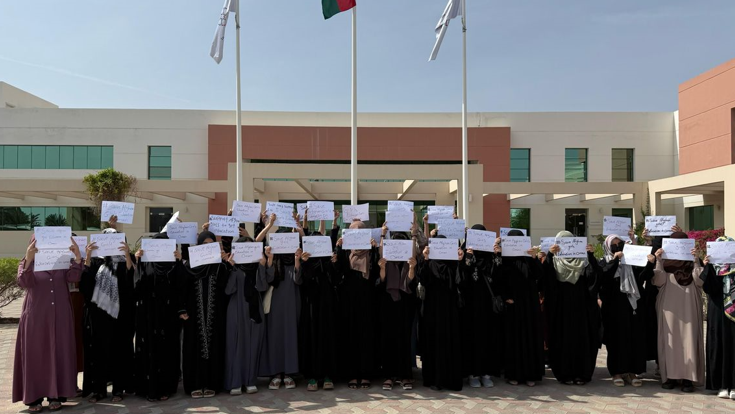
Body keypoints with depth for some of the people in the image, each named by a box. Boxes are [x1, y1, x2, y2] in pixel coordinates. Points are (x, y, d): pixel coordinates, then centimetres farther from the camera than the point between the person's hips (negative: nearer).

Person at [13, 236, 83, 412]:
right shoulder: (26, 264, 2)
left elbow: (74, 277, -13)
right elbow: (24, 283, -19)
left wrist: (78, 257, -30)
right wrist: (28, 259, -35)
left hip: (60, 317, 2)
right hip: (35, 317, -1)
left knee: (58, 355, 3)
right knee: (35, 356, 2)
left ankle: (56, 395, 11)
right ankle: (33, 397, 9)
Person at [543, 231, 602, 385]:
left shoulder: (582, 260, 8)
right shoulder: (554, 260, 3)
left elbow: (594, 274, -9)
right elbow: (547, 276, -17)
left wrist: (591, 255, -22)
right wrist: (549, 255, -30)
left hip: (580, 306, 2)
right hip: (561, 307, -1)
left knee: (581, 339, 2)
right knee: (563, 339, 2)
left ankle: (581, 373, 12)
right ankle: (564, 373, 9)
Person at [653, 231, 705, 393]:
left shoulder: (693, 261, 7)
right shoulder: (665, 260, 5)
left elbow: (700, 282, -7)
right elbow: (659, 282, -6)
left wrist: (696, 261, -17)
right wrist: (658, 262, -16)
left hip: (689, 307, 0)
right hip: (669, 307, 0)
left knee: (689, 340, -2)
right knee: (670, 340, 1)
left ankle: (688, 377, 2)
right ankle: (670, 376, 7)